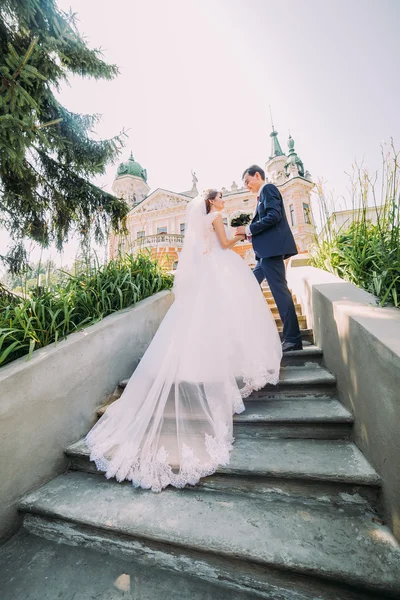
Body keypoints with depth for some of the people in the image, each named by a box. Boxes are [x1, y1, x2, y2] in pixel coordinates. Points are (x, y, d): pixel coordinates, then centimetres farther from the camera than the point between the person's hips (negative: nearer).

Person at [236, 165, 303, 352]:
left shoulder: (268, 189, -2)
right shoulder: (263, 195, 26)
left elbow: (274, 216, -18)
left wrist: (249, 229, -13)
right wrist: (249, 233, 10)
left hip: (272, 249, -11)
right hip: (267, 250, 11)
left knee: (280, 291, -9)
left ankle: (293, 339, -1)